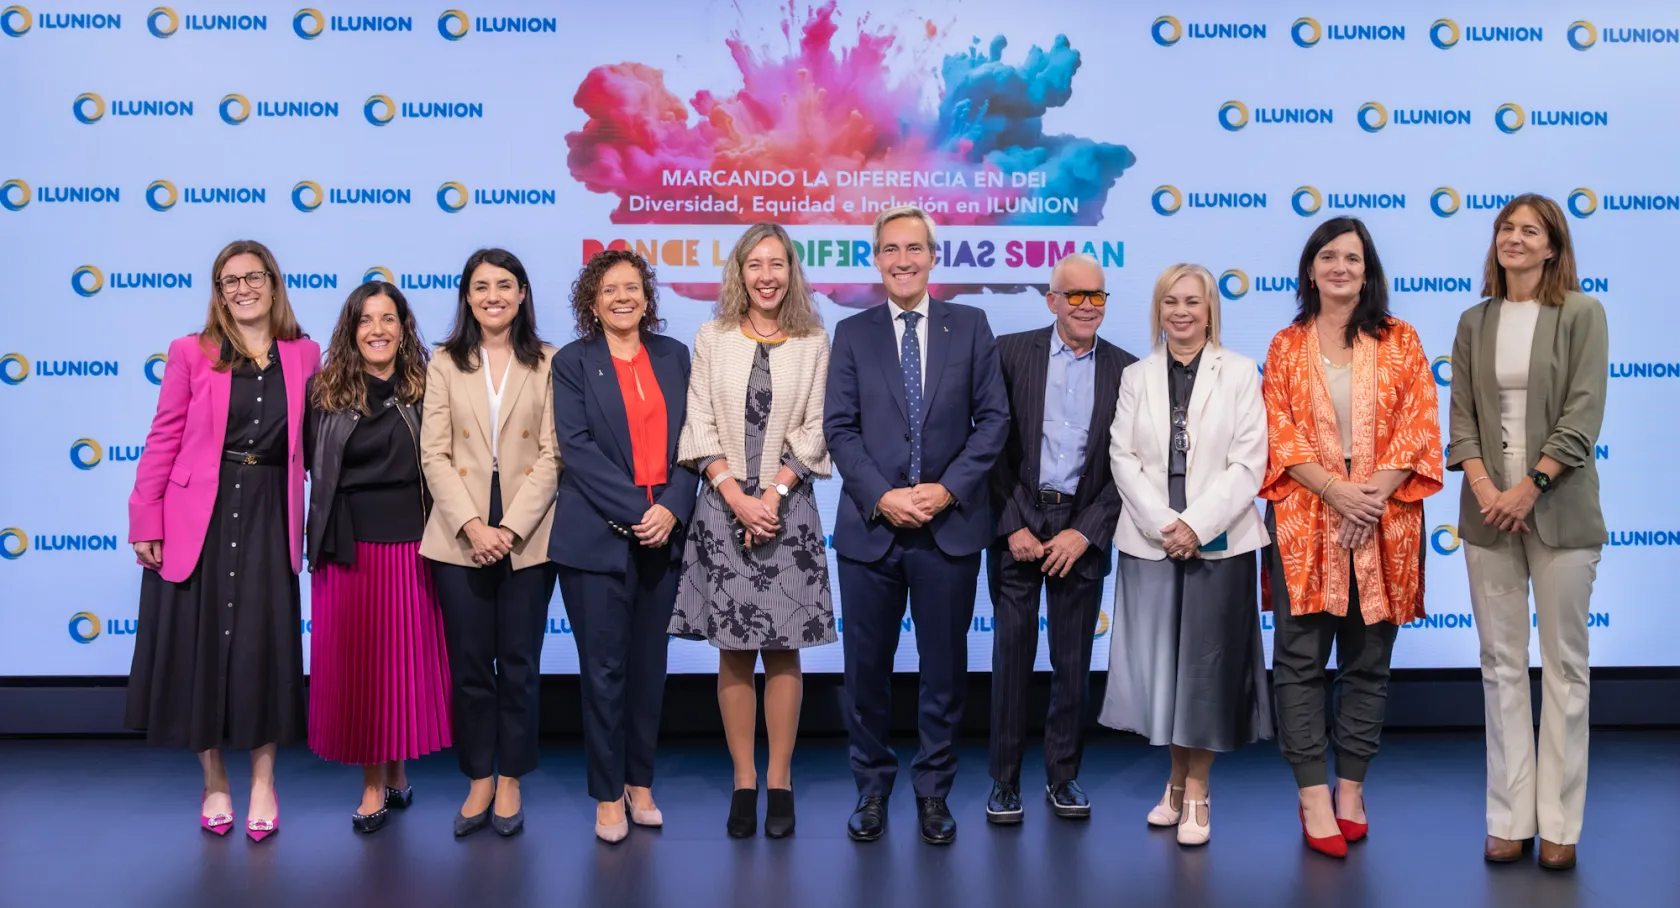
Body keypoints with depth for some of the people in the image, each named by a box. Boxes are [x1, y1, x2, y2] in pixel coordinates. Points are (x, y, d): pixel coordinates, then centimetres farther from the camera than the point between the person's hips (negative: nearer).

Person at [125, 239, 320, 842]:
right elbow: (163, 440, -2)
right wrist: (146, 520, -6)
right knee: (199, 641, 5)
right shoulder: (192, 353, 0)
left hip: (270, 515, 1)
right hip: (198, 515, -1)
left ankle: (263, 782, 17)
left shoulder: (304, 356, 6)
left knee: (265, 643, 2)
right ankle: (214, 782, 21)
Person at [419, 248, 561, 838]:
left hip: (527, 538, -1)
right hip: (459, 538, 1)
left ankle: (510, 781, 19)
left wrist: (511, 527, -12)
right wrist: (472, 525, -12)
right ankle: (479, 781, 19)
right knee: (469, 665, 6)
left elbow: (551, 455, -3)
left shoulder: (548, 363, 2)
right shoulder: (445, 364, 6)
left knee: (519, 664, 5)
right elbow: (434, 454, 0)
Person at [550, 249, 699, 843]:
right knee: (604, 668, 1)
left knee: (650, 665, 10)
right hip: (598, 535, -3)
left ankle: (641, 782, 23)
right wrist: (634, 514, -15)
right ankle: (608, 795, 12)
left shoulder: (674, 356, 10)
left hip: (663, 532, 3)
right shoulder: (573, 362, 1)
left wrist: (672, 509, -9)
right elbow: (577, 447, -8)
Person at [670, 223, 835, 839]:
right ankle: (743, 783, 12)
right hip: (724, 507, 1)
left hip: (787, 506, -1)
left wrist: (772, 495, -10)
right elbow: (700, 426, 1)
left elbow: (813, 431, 0)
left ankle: (779, 783, 11)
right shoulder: (712, 339, 6)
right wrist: (737, 498, -9)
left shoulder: (813, 343, 5)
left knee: (782, 650, 2)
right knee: (733, 651, 4)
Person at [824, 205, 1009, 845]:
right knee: (867, 666, 8)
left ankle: (934, 792, 23)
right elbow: (838, 428, 0)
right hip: (870, 525, 0)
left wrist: (948, 488, -11)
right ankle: (872, 788, 24)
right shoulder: (852, 333, 6)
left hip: (950, 525, 0)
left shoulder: (970, 326, 5)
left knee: (945, 667, 8)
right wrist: (882, 497, -12)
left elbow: (993, 418, 1)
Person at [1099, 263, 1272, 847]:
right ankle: (1178, 780, 23)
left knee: (1207, 664, 2)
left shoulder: (1239, 373, 2)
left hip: (1219, 543, -2)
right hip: (1150, 543, 2)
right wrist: (1162, 524, -11)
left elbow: (1249, 462, -5)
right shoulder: (1137, 377, 9)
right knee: (1159, 663, 5)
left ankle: (1196, 793, 14)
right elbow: (1123, 458, 2)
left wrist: (1197, 525, -14)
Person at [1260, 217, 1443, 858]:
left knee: (1368, 659, 7)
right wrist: (1339, 491, -14)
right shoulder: (1286, 346, 7)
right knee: (1301, 656, -3)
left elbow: (1419, 427, 0)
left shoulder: (1400, 342, 8)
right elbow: (1280, 431, -1)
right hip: (1304, 518, -1)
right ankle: (1314, 797, 2)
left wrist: (1375, 494, -13)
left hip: (1382, 521, 1)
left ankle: (1351, 787, 18)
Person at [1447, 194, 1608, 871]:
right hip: (1489, 508, 3)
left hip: (1558, 508, -3)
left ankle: (1559, 823, 11)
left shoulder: (1581, 315, 0)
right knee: (1501, 664, 6)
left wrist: (1531, 485, -15)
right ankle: (1508, 818, 13)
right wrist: (1483, 486, -9)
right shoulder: (1474, 323, 10)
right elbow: (1461, 416, 5)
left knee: (1564, 664, 3)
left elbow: (1584, 413, -8)